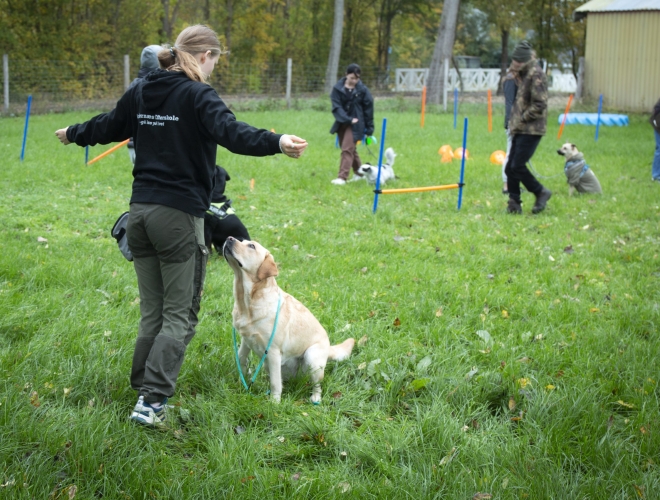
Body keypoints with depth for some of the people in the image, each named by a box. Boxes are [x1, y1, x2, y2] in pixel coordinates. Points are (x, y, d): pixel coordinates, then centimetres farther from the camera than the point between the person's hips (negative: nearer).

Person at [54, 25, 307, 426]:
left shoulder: (141, 92, 10)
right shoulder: (197, 95, -10)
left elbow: (107, 126, 26)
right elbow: (231, 132, -29)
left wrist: (73, 134, 47)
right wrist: (276, 143, -44)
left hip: (141, 212, 7)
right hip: (179, 215, -7)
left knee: (152, 312, 16)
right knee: (180, 315, 0)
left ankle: (143, 388, 20)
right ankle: (151, 400, -10)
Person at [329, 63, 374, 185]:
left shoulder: (362, 90, -4)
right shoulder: (338, 89, -2)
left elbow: (368, 109, 0)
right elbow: (336, 107, -8)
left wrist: (369, 128, 0)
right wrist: (348, 119, -20)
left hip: (355, 125, -4)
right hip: (342, 123, 4)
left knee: (347, 149, -13)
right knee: (351, 150, 14)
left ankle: (342, 177, -16)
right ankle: (359, 173, 31)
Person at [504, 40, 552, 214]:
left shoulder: (536, 75, -14)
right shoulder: (524, 74, 16)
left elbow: (540, 105, -20)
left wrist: (521, 119, -14)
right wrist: (514, 121, 13)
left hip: (531, 130, -10)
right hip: (521, 129, 10)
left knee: (518, 166, -12)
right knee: (510, 168, 6)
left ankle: (541, 192, 5)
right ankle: (514, 203, 10)